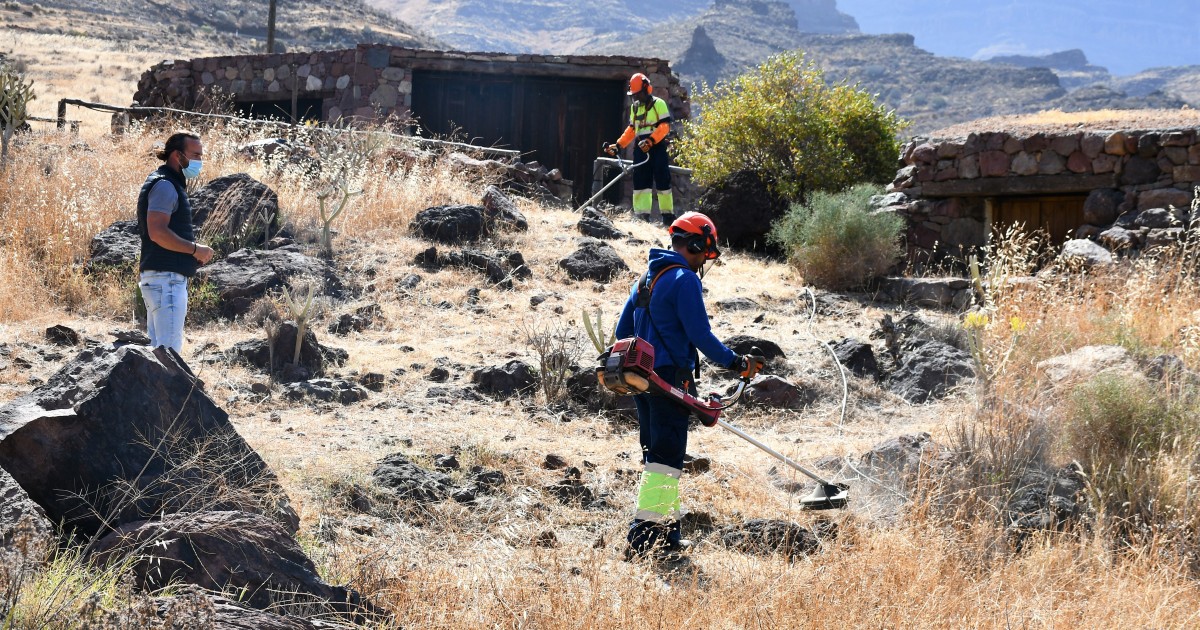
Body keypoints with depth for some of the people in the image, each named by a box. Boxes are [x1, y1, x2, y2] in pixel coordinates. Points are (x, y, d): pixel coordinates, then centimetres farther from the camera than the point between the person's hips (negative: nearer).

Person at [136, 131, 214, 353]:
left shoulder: (172, 184, 20)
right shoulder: (164, 185, -12)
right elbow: (157, 232, -23)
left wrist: (194, 251, 12)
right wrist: (195, 249, -14)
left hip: (161, 278, 11)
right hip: (166, 278, -11)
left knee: (158, 348, 12)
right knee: (169, 350, -13)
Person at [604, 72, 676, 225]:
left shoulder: (658, 104, -4)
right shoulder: (634, 107, 18)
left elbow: (664, 126, -12)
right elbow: (631, 130, 23)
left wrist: (650, 140, -24)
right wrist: (618, 145, 13)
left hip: (657, 146, -6)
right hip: (640, 148, 6)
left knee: (662, 181, -4)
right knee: (640, 182, 1)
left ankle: (668, 215, 2)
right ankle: (641, 215, 0)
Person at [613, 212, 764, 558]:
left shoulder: (647, 277, 16)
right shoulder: (685, 279, -12)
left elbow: (623, 330, 20)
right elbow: (700, 334, -16)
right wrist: (736, 362, -5)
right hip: (671, 378, -9)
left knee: (656, 454, 15)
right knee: (667, 456, -9)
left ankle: (666, 531, 20)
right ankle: (644, 535, -15)